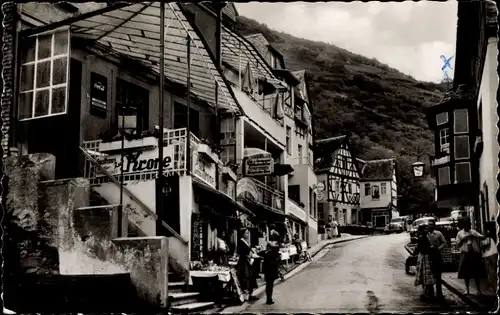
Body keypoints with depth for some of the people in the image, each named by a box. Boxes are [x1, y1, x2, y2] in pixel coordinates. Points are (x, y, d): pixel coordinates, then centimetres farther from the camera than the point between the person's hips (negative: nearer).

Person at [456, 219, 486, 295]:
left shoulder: (473, 232, 8)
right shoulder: (459, 233, 7)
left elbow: (483, 237, -4)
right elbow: (458, 245, 7)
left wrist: (473, 235, -16)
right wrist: (462, 239, -9)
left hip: (475, 253, 0)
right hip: (465, 254, 0)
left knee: (476, 272, 2)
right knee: (466, 272, 3)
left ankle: (479, 290, 8)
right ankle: (467, 290, 14)